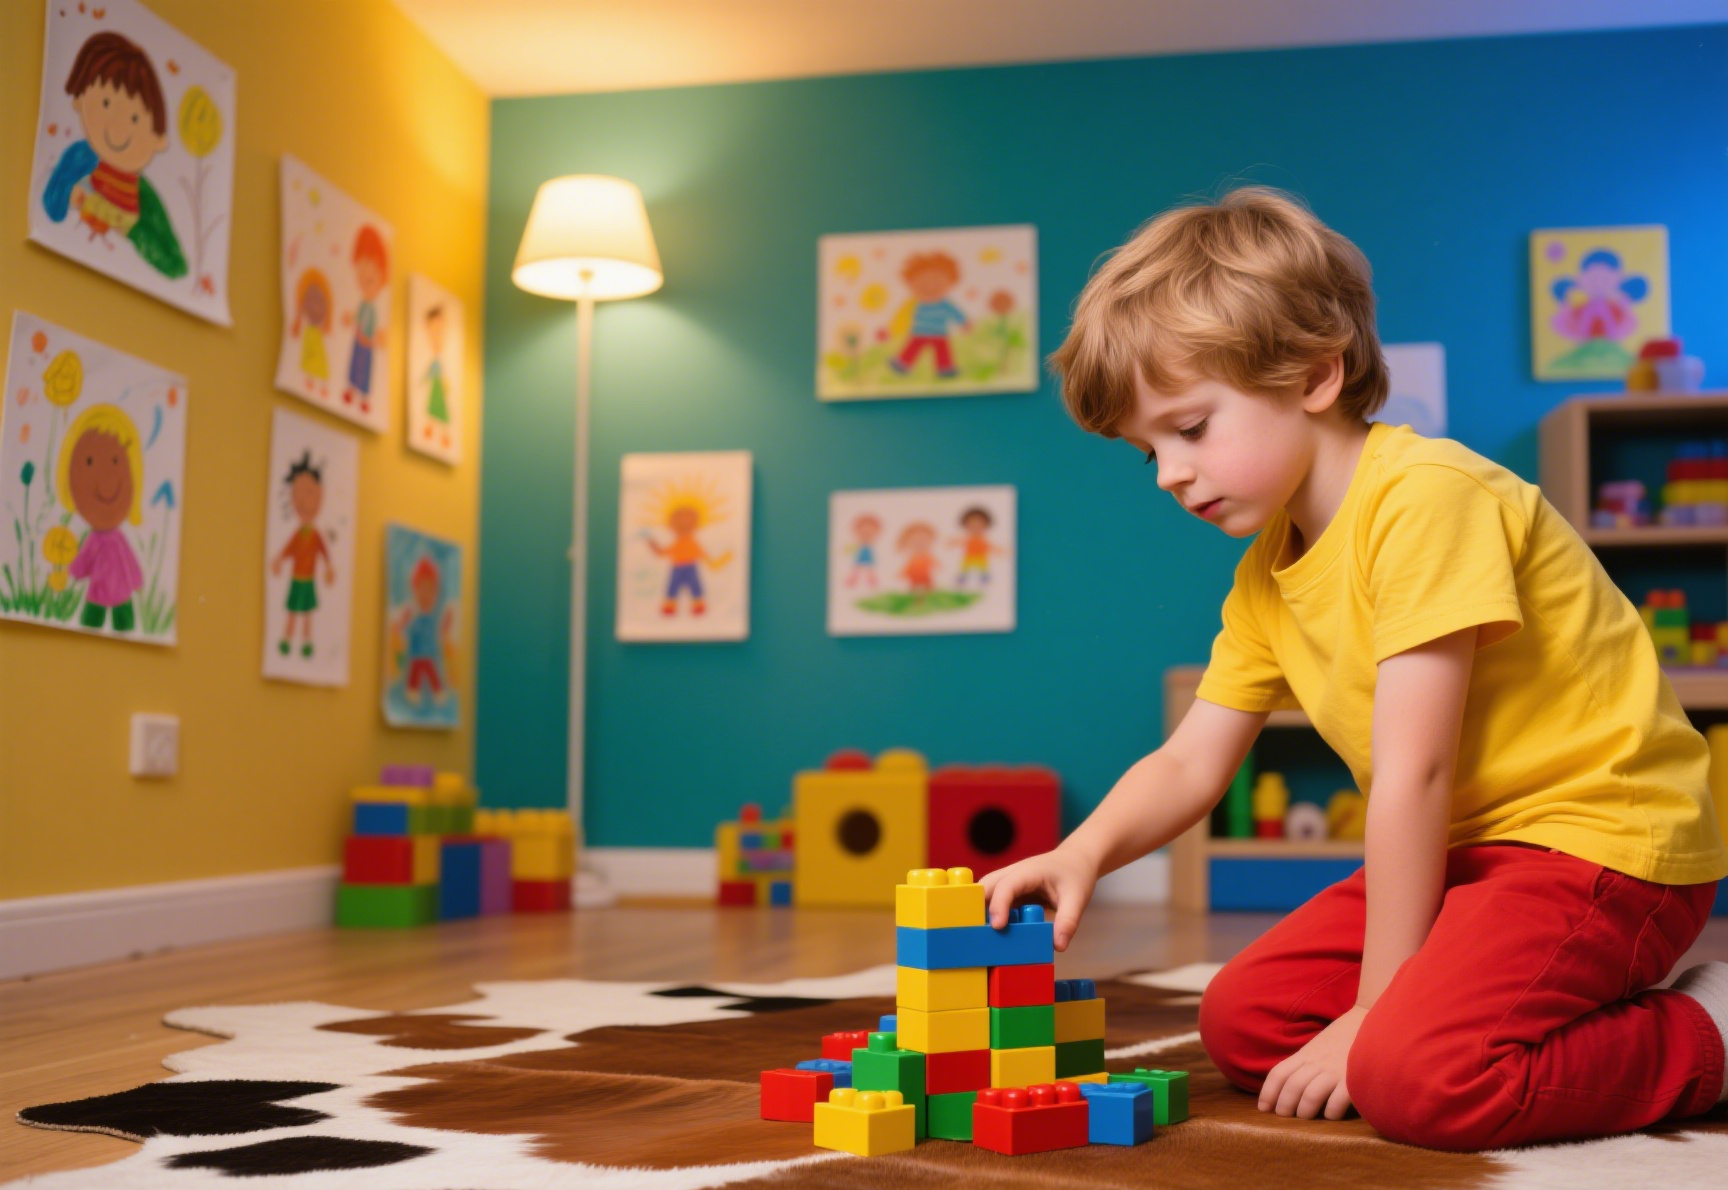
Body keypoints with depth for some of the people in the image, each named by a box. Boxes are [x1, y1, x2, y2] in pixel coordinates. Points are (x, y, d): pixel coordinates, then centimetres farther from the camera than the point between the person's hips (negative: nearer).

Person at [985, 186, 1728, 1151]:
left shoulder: (1425, 497, -23)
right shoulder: (1266, 570, 6)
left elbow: (1411, 774, -23)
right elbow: (1190, 765, 4)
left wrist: (1375, 1011, -18)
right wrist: (1085, 852, -17)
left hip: (1604, 835, -9)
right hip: (1468, 845, 9)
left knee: (1417, 1074, -29)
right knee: (1243, 1019, 6)